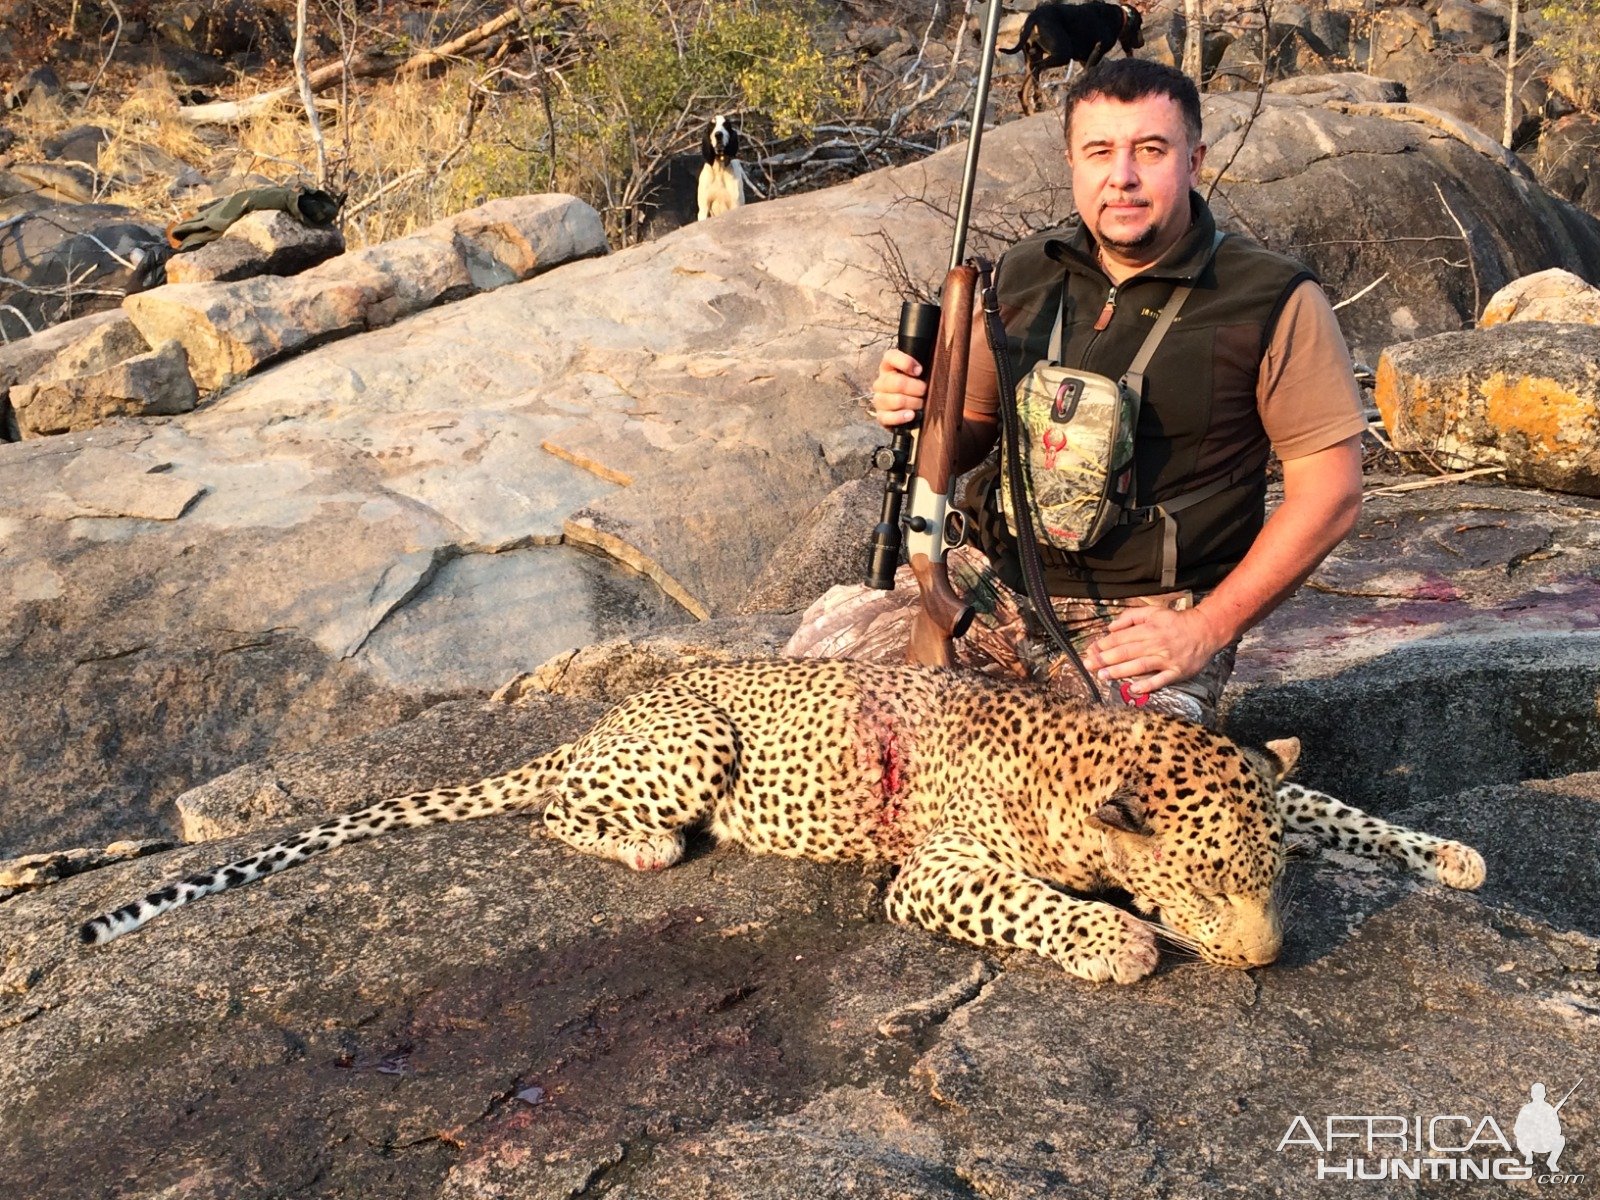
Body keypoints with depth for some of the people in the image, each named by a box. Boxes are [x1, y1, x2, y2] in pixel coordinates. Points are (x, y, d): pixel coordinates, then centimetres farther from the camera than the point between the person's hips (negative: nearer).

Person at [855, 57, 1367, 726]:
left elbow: (1332, 490, -7)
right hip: (1003, 580, 4)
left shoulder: (1275, 302, -7)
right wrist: (919, 416, -8)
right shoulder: (1022, 278, 6)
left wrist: (1208, 630, -15)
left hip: (1155, 616, -3)